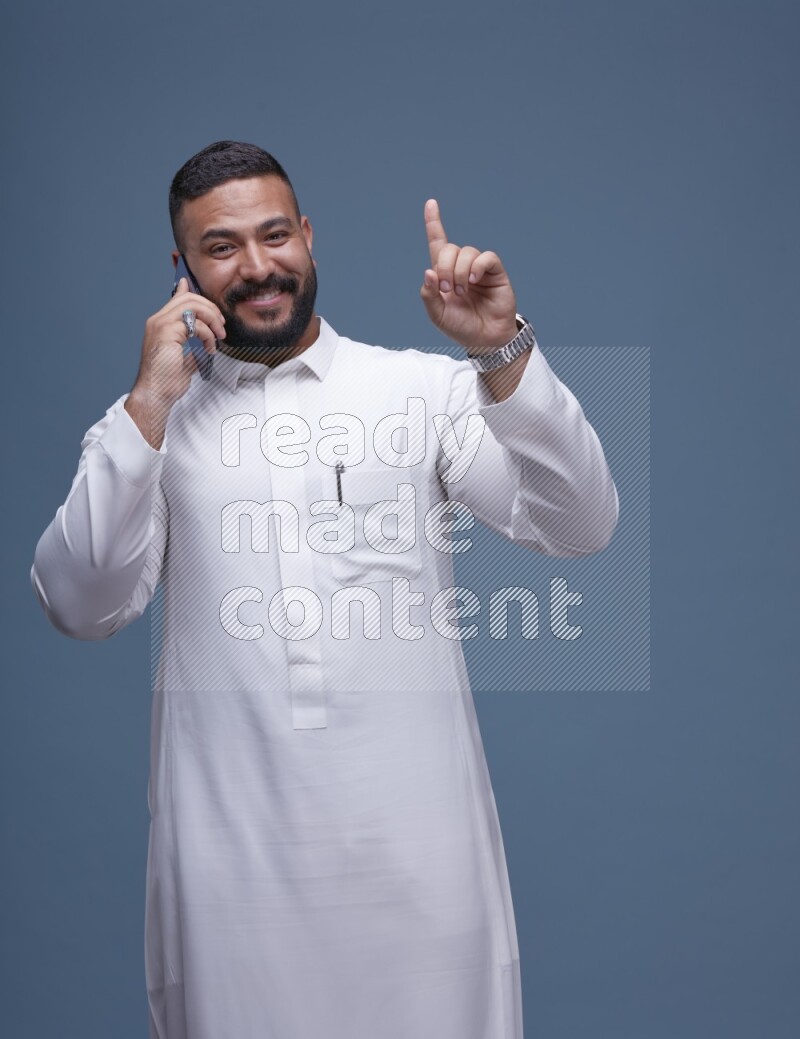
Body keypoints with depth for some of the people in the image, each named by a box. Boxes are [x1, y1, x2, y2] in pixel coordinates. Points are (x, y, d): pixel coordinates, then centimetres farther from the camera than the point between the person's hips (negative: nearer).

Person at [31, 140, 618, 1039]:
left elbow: (579, 527, -4)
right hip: (231, 848, 1)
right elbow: (82, 608, -3)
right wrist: (149, 408, -11)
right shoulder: (146, 423, 8)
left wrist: (504, 357, -17)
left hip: (416, 839, 0)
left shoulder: (425, 386, 5)